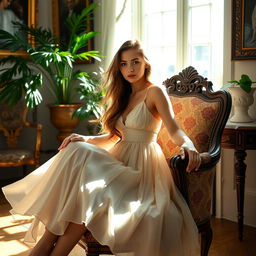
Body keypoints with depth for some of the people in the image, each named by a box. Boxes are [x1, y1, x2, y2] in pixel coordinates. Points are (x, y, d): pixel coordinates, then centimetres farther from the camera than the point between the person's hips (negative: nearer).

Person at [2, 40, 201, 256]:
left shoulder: (154, 92, -1)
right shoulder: (123, 96, 20)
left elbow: (174, 130, -11)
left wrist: (188, 146, -33)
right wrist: (86, 139, 1)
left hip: (142, 166, -6)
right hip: (120, 159, 6)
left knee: (91, 190, -33)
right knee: (78, 151, -25)